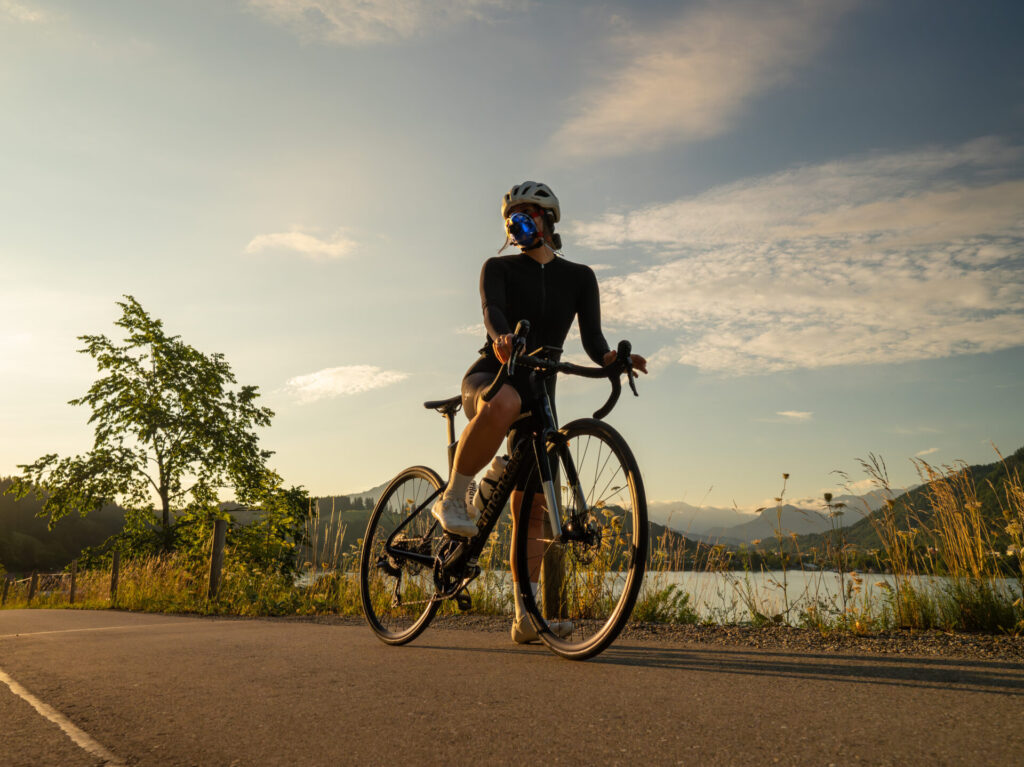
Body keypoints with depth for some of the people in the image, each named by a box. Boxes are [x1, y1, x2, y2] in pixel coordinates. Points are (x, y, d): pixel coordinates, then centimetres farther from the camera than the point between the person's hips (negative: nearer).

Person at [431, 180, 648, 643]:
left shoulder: (579, 277, 11)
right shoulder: (499, 268, 5)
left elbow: (591, 337, -1)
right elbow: (492, 310, -17)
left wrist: (611, 357, -25)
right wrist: (502, 338, -41)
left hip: (539, 391, 3)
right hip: (490, 378, -3)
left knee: (531, 509, -3)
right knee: (503, 405, -42)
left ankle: (526, 616, 3)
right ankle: (453, 499, -24)